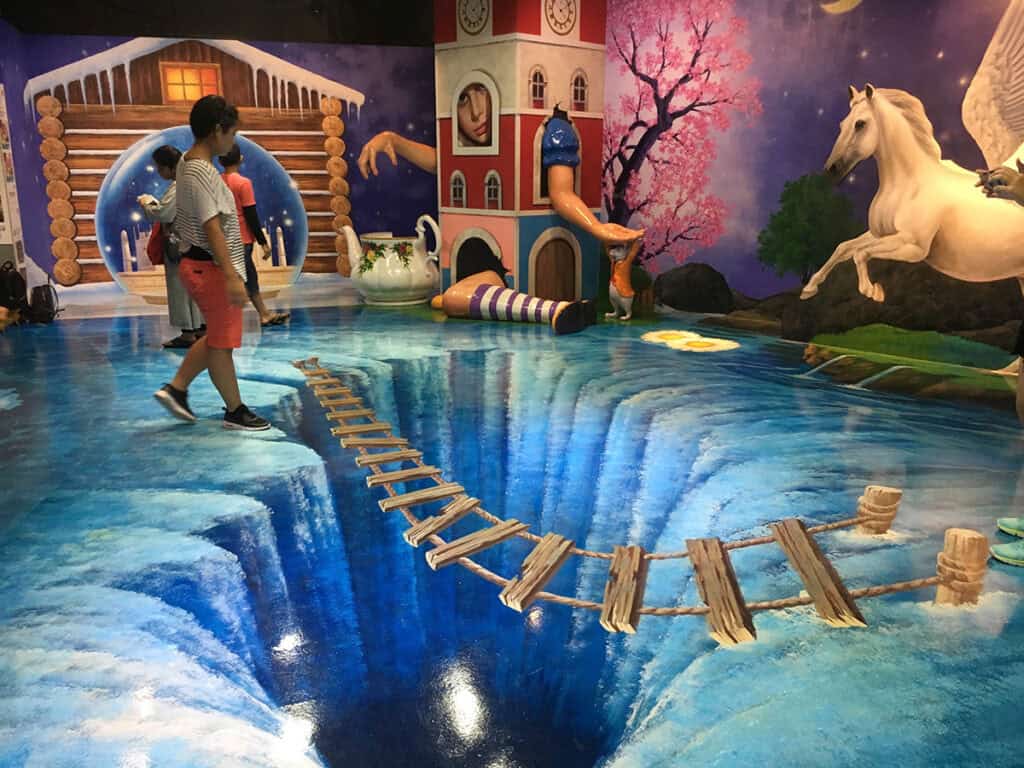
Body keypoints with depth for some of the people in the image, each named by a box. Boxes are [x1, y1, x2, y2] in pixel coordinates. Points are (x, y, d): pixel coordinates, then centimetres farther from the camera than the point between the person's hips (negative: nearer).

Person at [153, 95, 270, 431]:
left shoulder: (189, 164, 12)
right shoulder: (201, 173, -19)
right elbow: (213, 230, -25)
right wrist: (232, 277, -27)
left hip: (198, 264, 10)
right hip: (211, 268, -10)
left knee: (217, 337, 20)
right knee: (222, 342, 2)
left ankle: (175, 388, 23)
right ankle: (235, 411, 14)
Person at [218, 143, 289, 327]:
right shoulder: (243, 183, -13)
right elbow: (251, 216, -14)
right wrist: (263, 241, -7)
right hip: (242, 239, -7)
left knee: (250, 277, 17)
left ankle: (265, 315, 27)